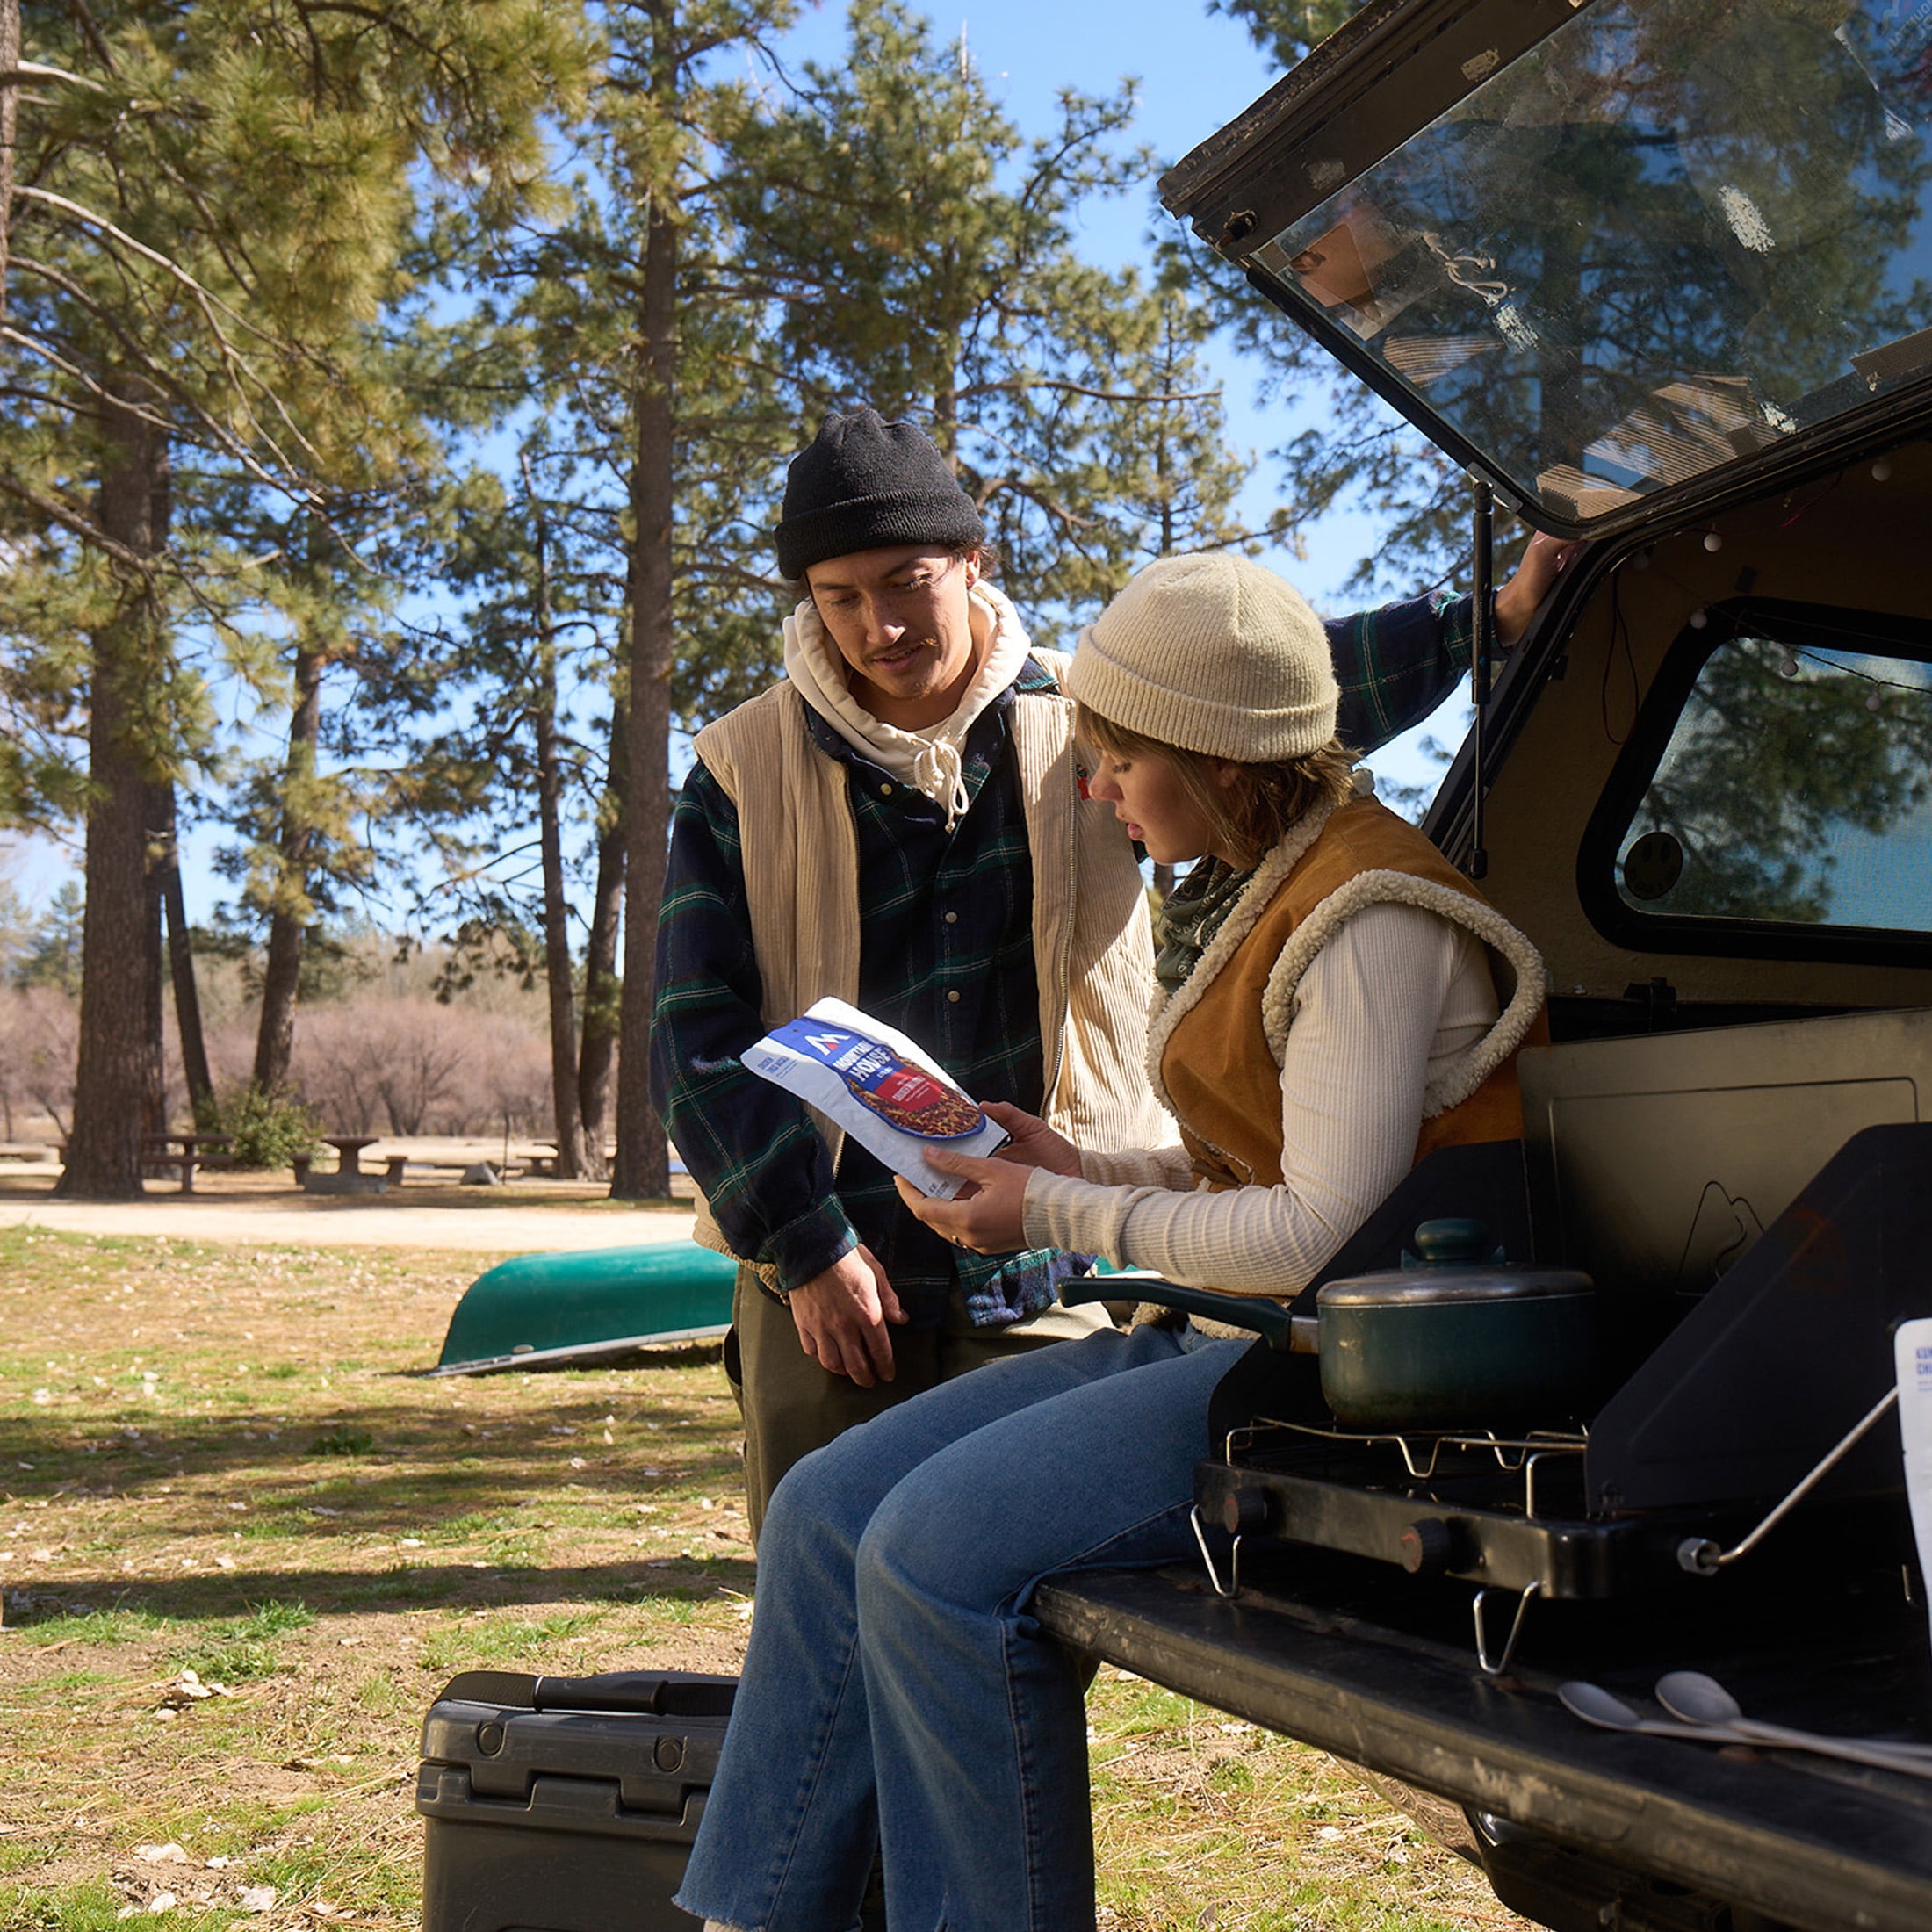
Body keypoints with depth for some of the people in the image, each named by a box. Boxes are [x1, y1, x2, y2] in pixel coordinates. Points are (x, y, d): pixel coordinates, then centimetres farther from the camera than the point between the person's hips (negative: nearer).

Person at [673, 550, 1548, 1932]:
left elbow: (1321, 1235, -22)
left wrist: (1066, 1219, -13)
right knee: (830, 1508, 0)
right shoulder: (1256, 890, 15)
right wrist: (1089, 1171, 6)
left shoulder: (1368, 921, -16)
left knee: (936, 1550, -24)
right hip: (1221, 1332, 10)